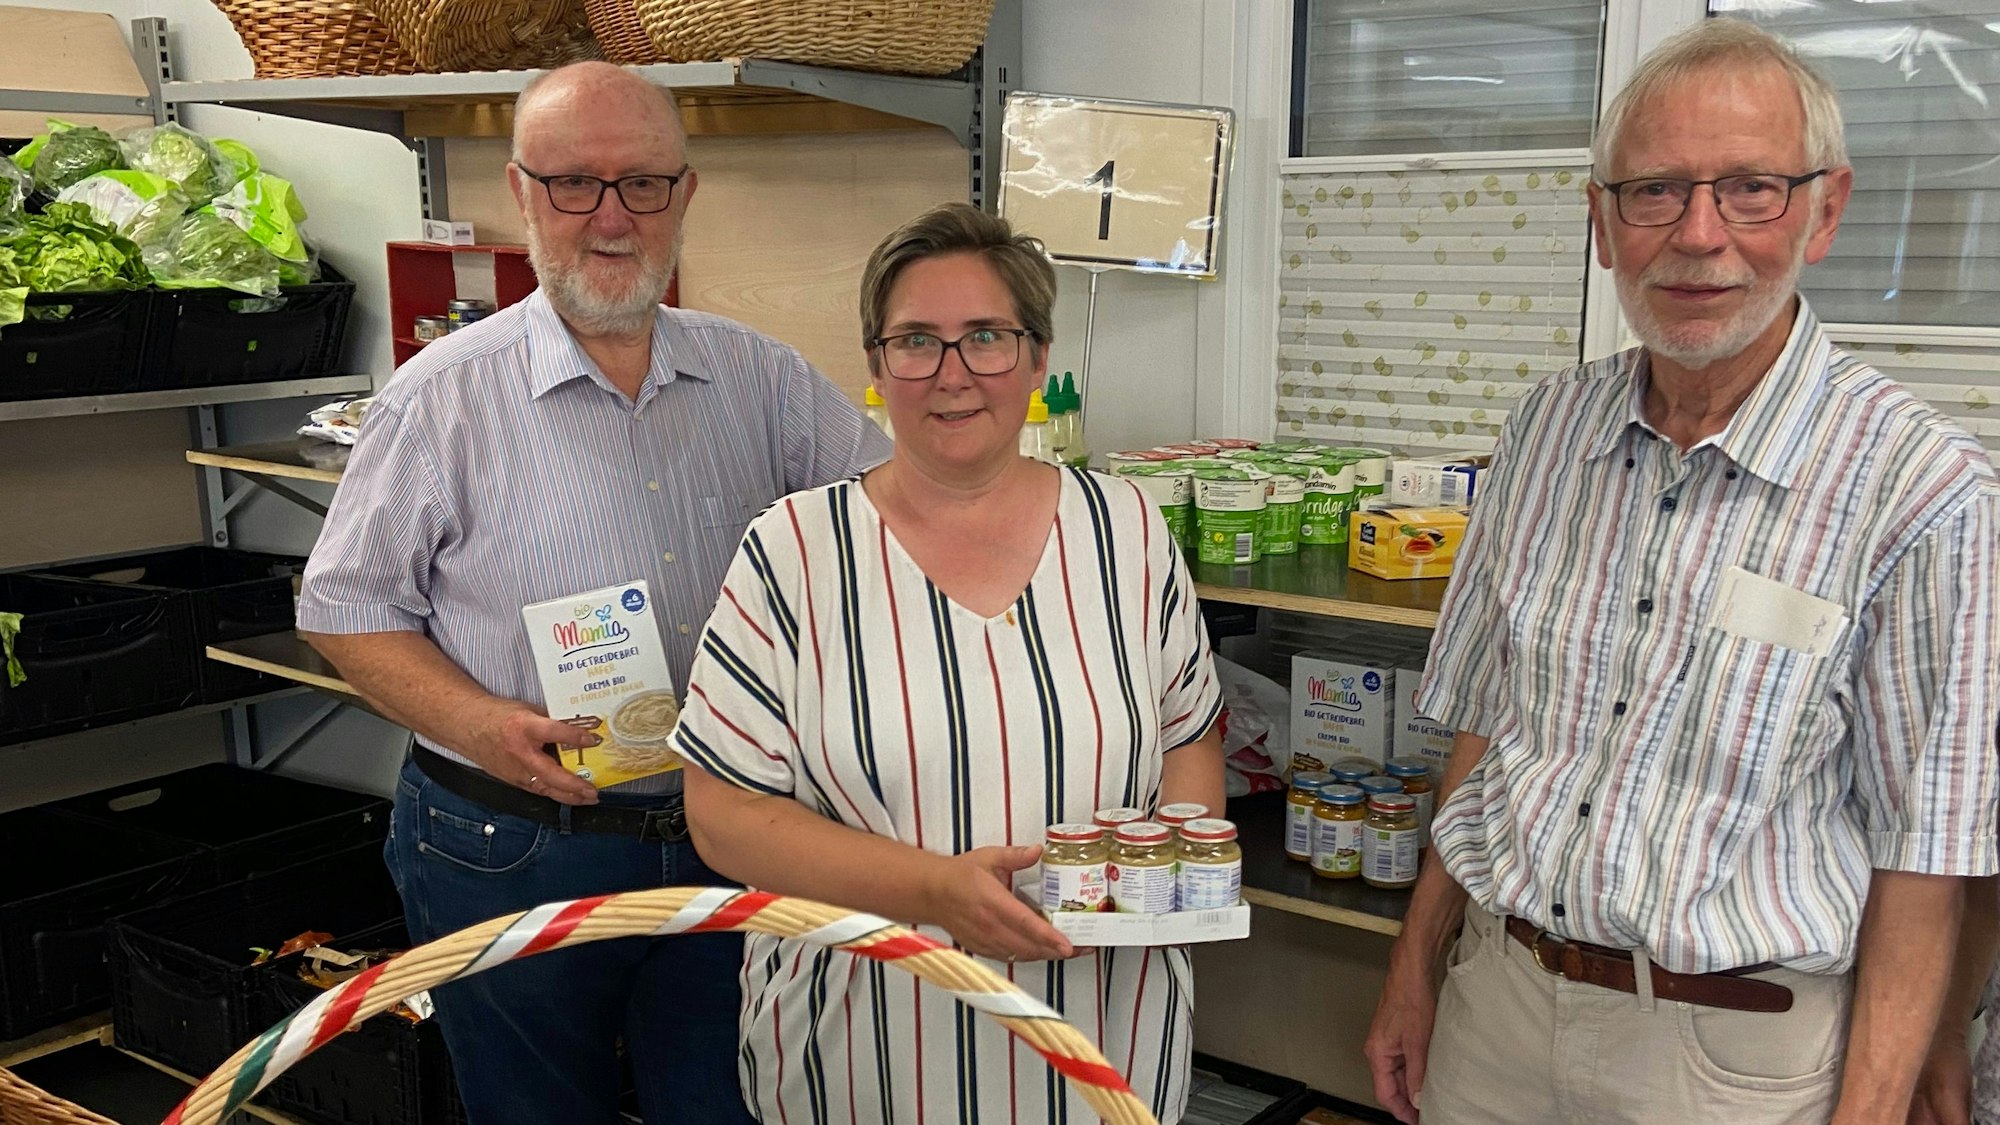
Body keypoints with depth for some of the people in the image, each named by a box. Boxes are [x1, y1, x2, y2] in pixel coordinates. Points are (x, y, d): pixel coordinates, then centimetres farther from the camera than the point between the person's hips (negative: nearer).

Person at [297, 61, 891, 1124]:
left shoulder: (757, 375, 2)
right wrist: (480, 725, -19)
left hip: (721, 835, 3)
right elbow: (347, 608, -4)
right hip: (510, 855, -2)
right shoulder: (445, 397, -8)